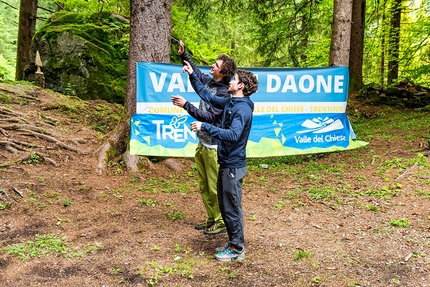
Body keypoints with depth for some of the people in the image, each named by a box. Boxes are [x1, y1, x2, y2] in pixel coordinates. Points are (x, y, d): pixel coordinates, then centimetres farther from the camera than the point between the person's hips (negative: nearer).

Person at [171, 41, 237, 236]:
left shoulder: (223, 93, -18)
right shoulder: (209, 82, 6)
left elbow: (208, 117, -24)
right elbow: (195, 72, 25)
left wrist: (186, 105, -25)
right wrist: (183, 55, 17)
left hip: (213, 146, -9)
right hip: (202, 143, 9)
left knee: (215, 188, 1)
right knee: (204, 186, 16)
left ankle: (221, 222, 16)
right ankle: (211, 219, 30)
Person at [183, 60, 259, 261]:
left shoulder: (242, 108, -19)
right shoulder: (230, 103, 10)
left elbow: (233, 134, -32)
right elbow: (206, 96, 20)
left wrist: (205, 127, -33)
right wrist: (192, 75, 16)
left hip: (233, 165, -10)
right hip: (226, 163, 10)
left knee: (232, 208, 1)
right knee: (224, 206, 17)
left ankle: (237, 249, 15)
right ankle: (234, 243, 31)